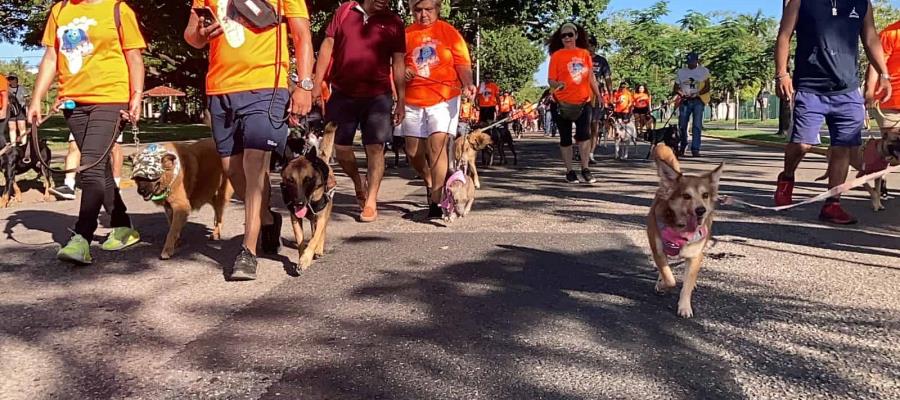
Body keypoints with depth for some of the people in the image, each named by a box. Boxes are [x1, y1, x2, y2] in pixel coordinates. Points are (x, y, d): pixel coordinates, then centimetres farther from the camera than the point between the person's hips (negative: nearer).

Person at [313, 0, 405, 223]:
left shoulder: (393, 22, 3)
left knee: (375, 147, -5)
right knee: (341, 147, 6)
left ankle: (371, 201, 4)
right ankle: (358, 183, 32)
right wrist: (316, 85, 2)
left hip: (378, 95, -1)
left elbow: (398, 62, 3)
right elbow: (327, 47, 6)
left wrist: (401, 100, -1)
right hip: (343, 93, 2)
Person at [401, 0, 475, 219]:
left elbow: (462, 63, -2)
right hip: (413, 101, 3)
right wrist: (402, 72, -8)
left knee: (437, 144, -17)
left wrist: (467, 84, -20)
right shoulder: (406, 34, 7)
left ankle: (435, 201, -13)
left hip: (444, 98, -3)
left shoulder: (449, 32, 3)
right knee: (413, 151, 9)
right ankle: (430, 183, 37)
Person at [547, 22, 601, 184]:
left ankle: (585, 169, 2)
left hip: (584, 102, 2)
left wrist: (598, 95, 11)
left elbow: (591, 77, 13)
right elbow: (550, 79, -4)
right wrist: (557, 84, -25)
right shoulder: (557, 55, -1)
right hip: (563, 103, -2)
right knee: (566, 138, 6)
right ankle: (570, 171, 15)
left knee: (584, 134, -7)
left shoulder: (584, 54, 7)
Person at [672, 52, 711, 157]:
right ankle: (682, 147, 18)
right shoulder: (680, 72, 12)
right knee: (682, 125, 1)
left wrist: (697, 93, -15)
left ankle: (695, 149, -12)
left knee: (697, 125, -10)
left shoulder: (704, 71, 6)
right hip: (685, 101, 2)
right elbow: (675, 88, 12)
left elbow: (707, 87, 1)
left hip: (698, 100, -2)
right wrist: (679, 93, -11)